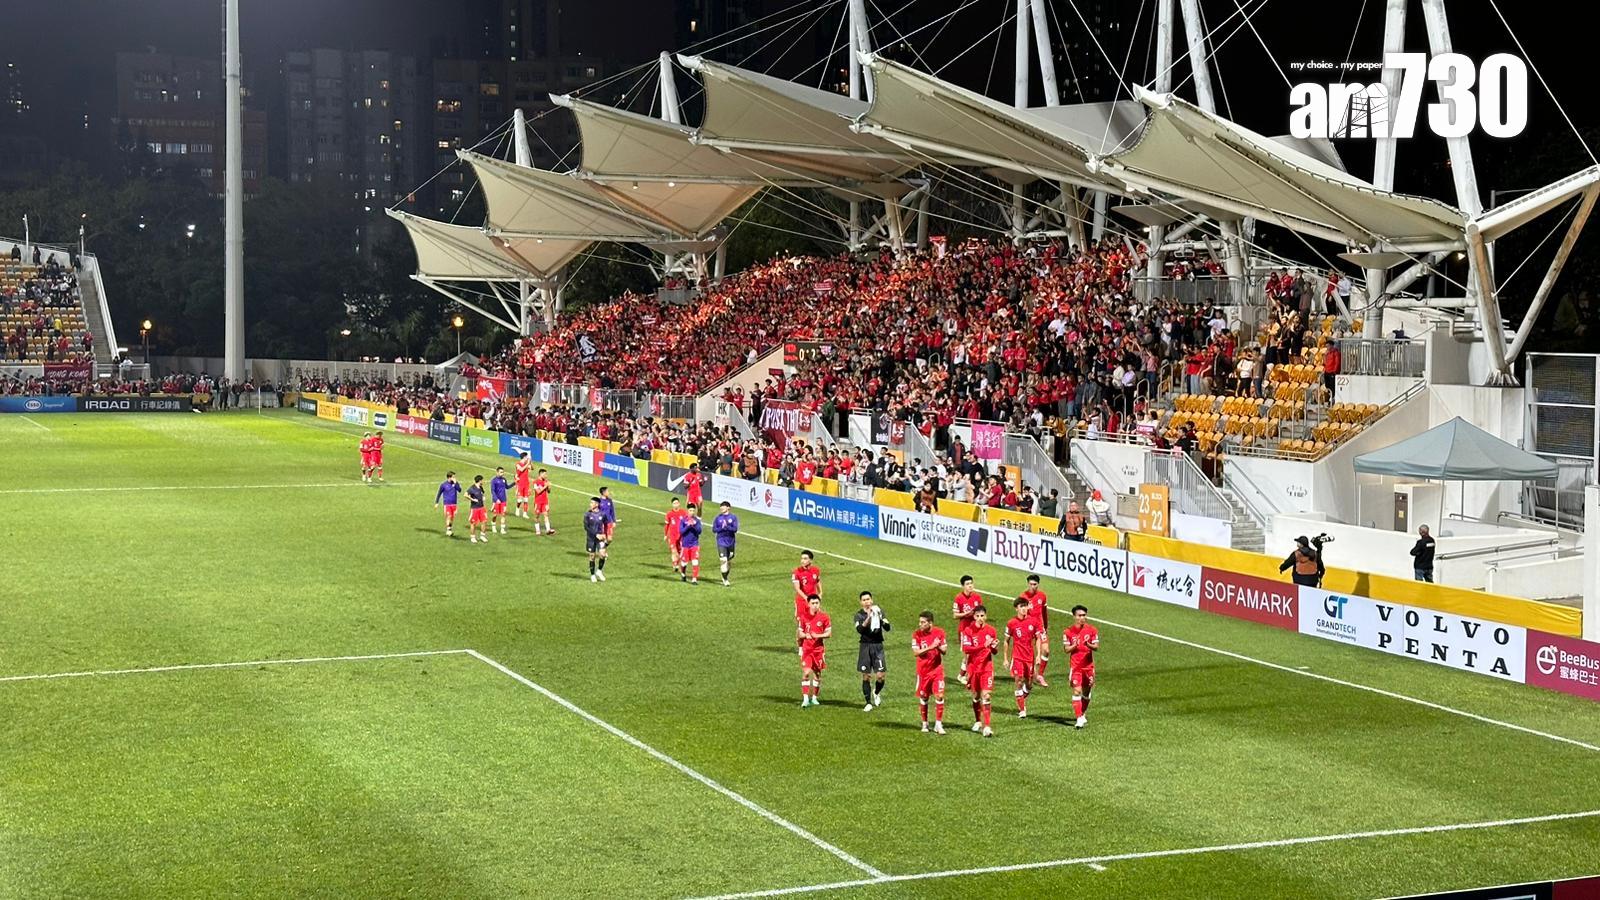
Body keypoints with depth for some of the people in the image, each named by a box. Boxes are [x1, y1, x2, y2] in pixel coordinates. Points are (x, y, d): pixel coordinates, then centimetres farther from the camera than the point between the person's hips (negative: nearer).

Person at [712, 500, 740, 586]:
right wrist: (722, 528, -16)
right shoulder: (718, 517, 3)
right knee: (723, 561, -11)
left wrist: (726, 527, -23)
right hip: (721, 542, -1)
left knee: (729, 561, 10)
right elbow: (714, 529, 0)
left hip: (730, 542, 1)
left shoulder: (733, 517, 0)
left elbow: (735, 529, -10)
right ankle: (725, 580, -5)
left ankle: (725, 577, 30)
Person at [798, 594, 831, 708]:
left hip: (818, 649, 1)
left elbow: (829, 633, -1)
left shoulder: (824, 617, -2)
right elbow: (799, 632, 8)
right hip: (806, 649, -1)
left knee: (817, 674, 10)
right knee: (806, 673, -12)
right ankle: (805, 699, -11)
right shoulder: (804, 617, 0)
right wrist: (805, 635, -14)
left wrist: (818, 635, -17)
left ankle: (814, 698, 24)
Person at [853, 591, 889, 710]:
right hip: (865, 646, 0)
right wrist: (868, 618, -29)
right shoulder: (859, 614, 0)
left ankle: (876, 693, 25)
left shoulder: (878, 611, 4)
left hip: (878, 646, 0)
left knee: (880, 675, -7)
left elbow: (887, 628, -5)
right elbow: (859, 630, -17)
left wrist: (880, 619, -22)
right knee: (866, 676, 2)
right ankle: (868, 703, 13)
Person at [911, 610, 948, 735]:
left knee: (939, 696, -6)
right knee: (923, 697, 7)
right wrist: (931, 647, -27)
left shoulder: (939, 632, -4)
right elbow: (915, 652, -17)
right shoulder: (916, 634, -8)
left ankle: (938, 724, 2)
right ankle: (924, 723, 21)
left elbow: (944, 651, 2)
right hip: (923, 670, 0)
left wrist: (940, 647, -21)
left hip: (937, 669, 0)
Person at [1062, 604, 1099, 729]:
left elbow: (1096, 647, -2)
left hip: (1088, 665, 2)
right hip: (1075, 666, -2)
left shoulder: (1092, 630, 3)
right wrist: (1075, 646, -22)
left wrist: (1089, 645, -22)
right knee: (1077, 691, -11)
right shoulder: (1068, 632, -1)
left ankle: (1083, 714, 30)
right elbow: (1066, 649, -2)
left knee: (1086, 692, 11)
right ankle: (1079, 719, -14)